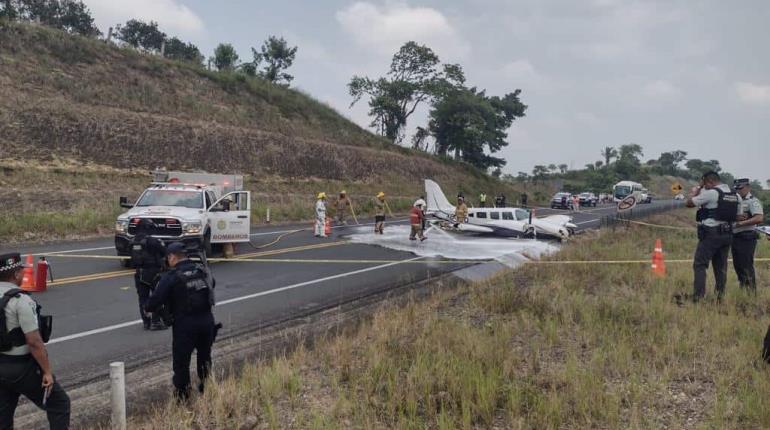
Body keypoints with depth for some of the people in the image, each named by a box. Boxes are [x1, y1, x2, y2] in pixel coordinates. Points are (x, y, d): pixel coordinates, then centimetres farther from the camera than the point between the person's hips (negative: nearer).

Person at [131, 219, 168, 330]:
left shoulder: (134, 241, 4)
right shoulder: (152, 241, -17)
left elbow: (133, 259, 11)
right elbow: (164, 252, -10)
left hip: (139, 273, 6)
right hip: (152, 272, -6)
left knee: (143, 298, 10)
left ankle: (146, 322, 14)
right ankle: (156, 322, 1)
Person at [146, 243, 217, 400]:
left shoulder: (171, 276, -13)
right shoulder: (203, 269, 4)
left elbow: (155, 300, -15)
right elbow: (212, 284, 23)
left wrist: (149, 308, 6)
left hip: (185, 324, -5)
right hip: (207, 320, 6)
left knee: (181, 360, 10)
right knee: (205, 356, 24)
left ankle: (182, 395, 17)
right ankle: (206, 388, 37)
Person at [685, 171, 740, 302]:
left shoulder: (711, 193, -12)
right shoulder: (735, 195, 10)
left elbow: (689, 203, -6)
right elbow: (737, 216, 15)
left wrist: (695, 191, 8)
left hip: (711, 234, -7)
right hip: (727, 234, 7)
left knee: (700, 265, -4)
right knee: (721, 266, 13)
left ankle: (698, 297, -11)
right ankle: (720, 296, 14)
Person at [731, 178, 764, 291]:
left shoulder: (753, 201, -9)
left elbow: (759, 218, -23)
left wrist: (742, 223, -22)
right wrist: (736, 217, -12)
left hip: (746, 238, -8)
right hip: (735, 237, 8)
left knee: (747, 266, -6)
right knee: (737, 265, 13)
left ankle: (752, 292, 1)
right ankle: (743, 289, 23)